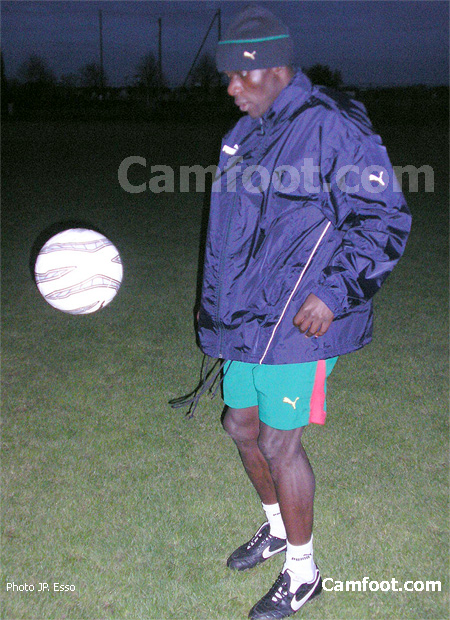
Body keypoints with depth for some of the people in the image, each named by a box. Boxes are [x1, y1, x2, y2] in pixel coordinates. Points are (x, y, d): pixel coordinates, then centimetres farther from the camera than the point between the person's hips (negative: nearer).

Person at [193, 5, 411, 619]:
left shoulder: (332, 127, -14)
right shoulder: (244, 135, 12)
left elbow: (387, 218, -13)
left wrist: (335, 292, -20)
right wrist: (219, 310, 24)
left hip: (299, 322, -8)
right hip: (247, 317, 8)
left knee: (278, 444, -1)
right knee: (242, 425, 16)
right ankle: (278, 527, 42)